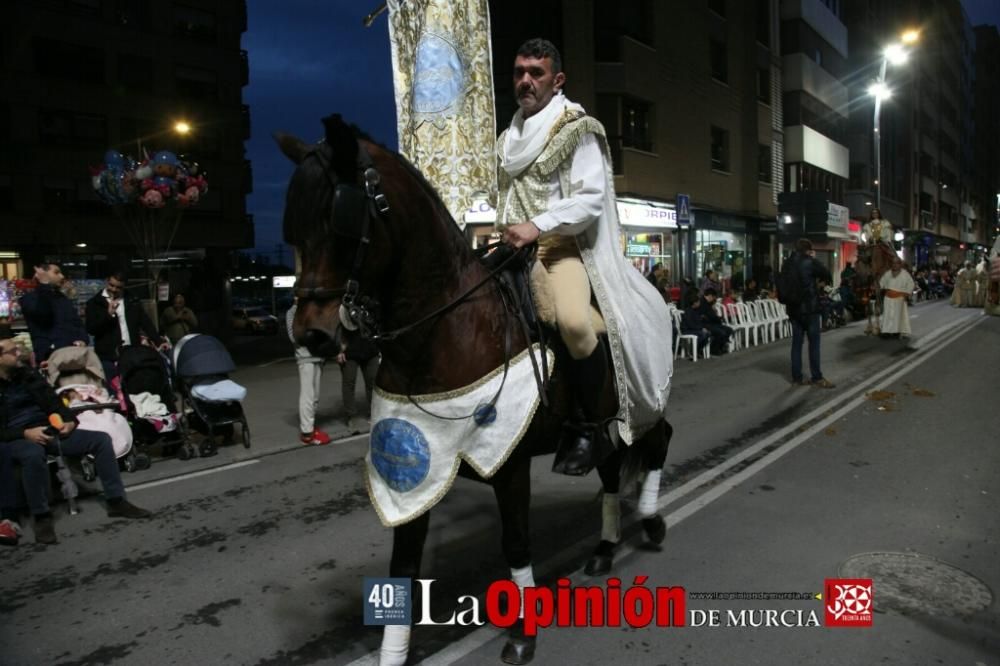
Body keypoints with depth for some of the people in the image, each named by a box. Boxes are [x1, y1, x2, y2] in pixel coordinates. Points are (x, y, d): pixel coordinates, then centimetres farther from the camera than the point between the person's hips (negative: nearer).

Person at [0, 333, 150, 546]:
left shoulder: (28, 375, 11)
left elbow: (53, 402, 13)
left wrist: (69, 420, -6)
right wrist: (25, 433, -24)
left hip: (46, 431, 6)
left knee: (101, 439, -8)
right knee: (34, 454, -42)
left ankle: (116, 502, -5)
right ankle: (42, 517, -26)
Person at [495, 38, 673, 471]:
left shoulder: (578, 130, 0)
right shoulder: (507, 141, 21)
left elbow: (590, 199, -11)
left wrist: (537, 226, -22)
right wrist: (504, 233, 11)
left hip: (564, 248, -7)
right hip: (515, 250, 7)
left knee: (572, 321, -35)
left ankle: (586, 424, -14)